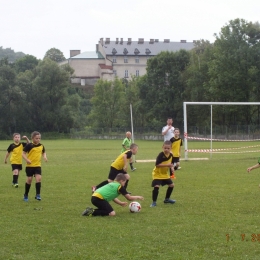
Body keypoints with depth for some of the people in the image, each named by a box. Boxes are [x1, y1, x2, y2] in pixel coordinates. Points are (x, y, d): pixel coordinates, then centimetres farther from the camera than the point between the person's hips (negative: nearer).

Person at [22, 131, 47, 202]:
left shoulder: (41, 146, 3)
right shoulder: (29, 145, -10)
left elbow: (44, 152, 20)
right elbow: (23, 153, -7)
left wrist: (45, 157, -1)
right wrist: (26, 159, -23)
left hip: (38, 165, 3)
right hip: (30, 165, -3)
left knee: (39, 178, -13)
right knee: (29, 179, 3)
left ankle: (38, 195, -8)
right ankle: (26, 195, 20)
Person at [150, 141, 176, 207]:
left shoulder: (171, 155, -4)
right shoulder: (161, 155, -24)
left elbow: (171, 163, 13)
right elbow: (157, 165, -31)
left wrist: (172, 168, -9)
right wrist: (167, 165, -36)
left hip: (165, 174, 7)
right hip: (157, 174, -7)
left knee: (171, 185, 12)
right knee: (156, 187, -21)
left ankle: (167, 199, 32)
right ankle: (154, 202, -10)